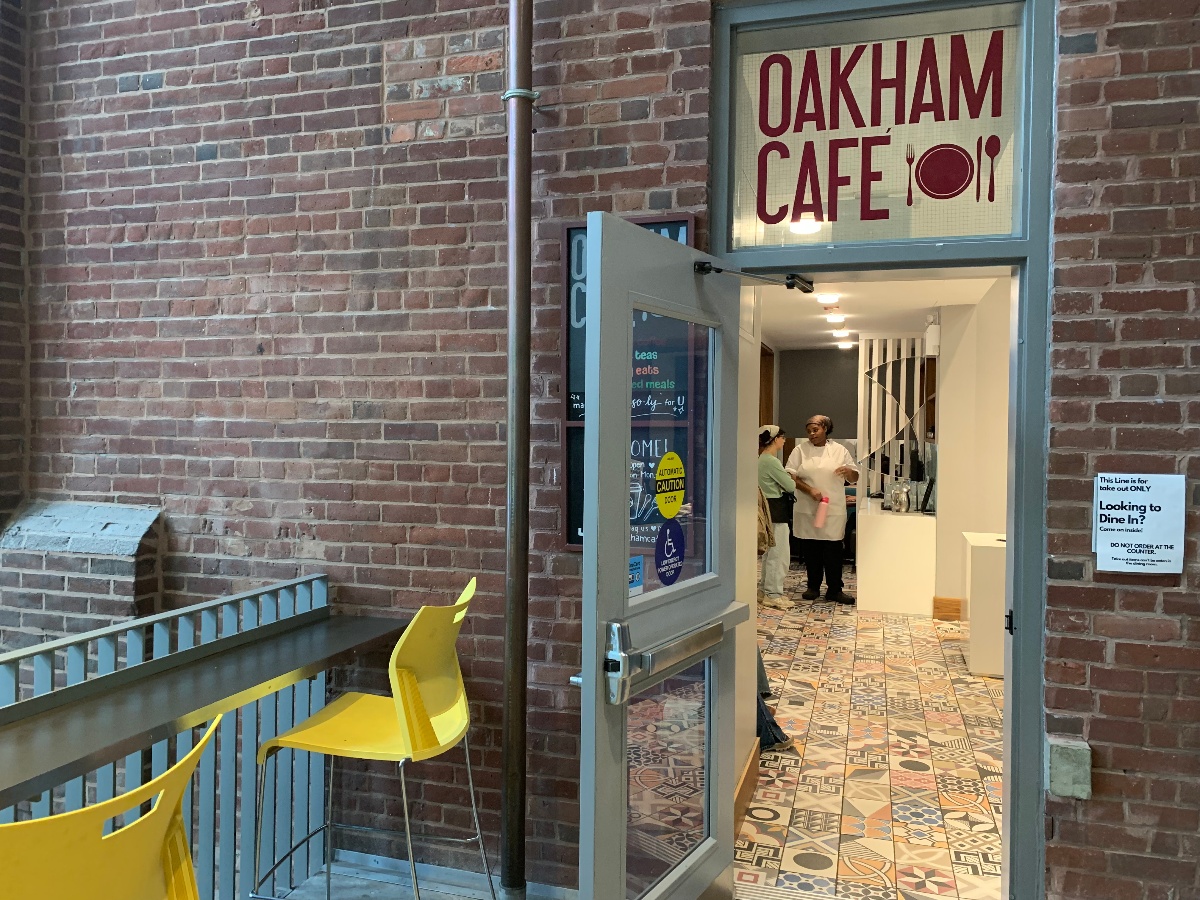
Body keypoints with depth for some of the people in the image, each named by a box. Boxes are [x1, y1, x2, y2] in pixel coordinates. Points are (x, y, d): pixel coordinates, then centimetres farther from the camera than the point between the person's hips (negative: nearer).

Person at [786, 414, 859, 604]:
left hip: (834, 510, 0)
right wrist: (810, 490, -16)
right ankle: (813, 586, 20)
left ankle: (834, 589, 9)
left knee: (833, 550, -1)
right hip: (807, 510, 0)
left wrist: (848, 471, -13)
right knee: (811, 550, 7)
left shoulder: (840, 451, 7)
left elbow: (855, 478, 11)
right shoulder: (800, 450, 4)